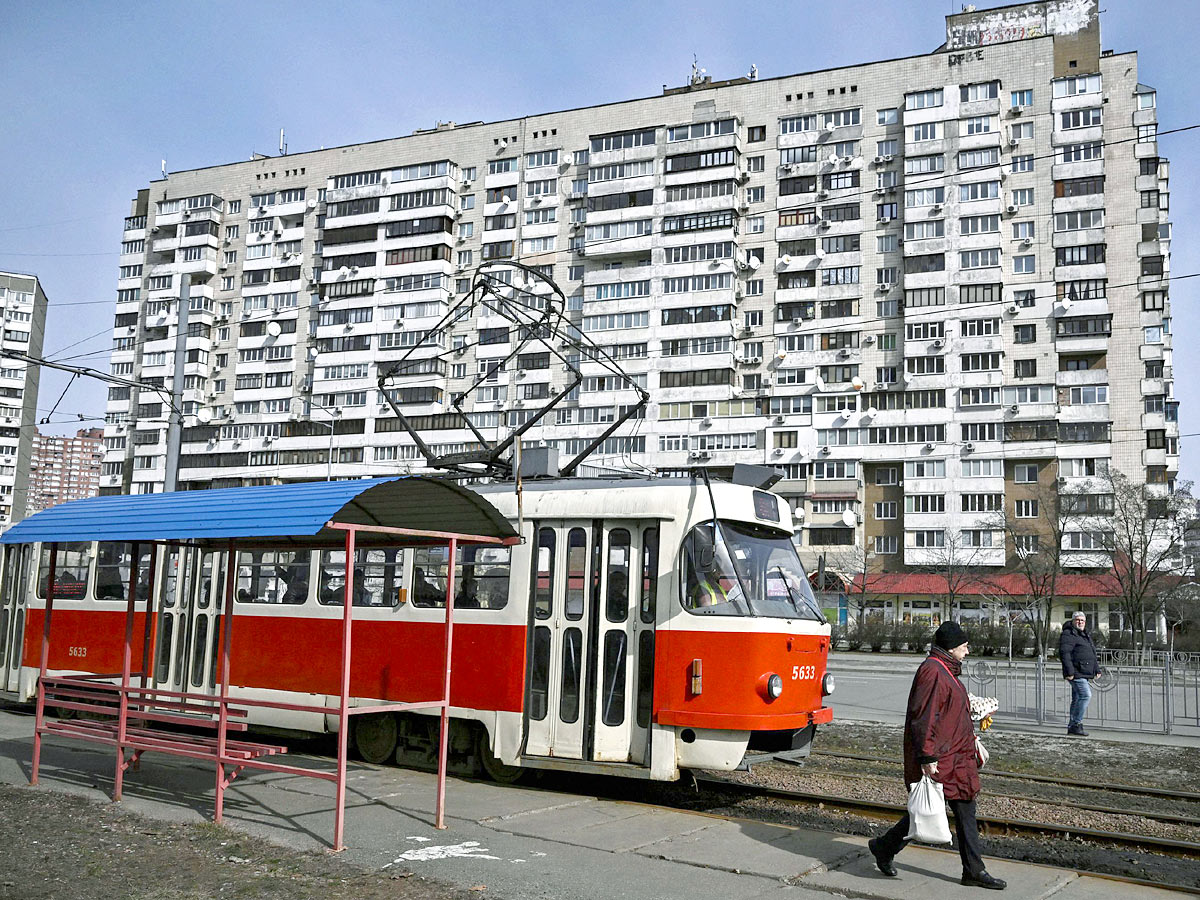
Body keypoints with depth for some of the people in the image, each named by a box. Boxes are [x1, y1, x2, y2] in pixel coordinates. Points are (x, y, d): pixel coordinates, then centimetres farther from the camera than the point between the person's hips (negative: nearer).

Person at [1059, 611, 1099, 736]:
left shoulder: (1086, 635, 21)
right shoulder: (1068, 635, -9)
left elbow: (1092, 655, 29)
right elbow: (1064, 653, -18)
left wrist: (1097, 669, 21)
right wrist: (1069, 671, -23)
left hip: (1084, 674, 9)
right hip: (1076, 673, -9)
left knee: (1077, 699, 9)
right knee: (1085, 695, -17)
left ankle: (1072, 727, 13)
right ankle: (1076, 724, -13)